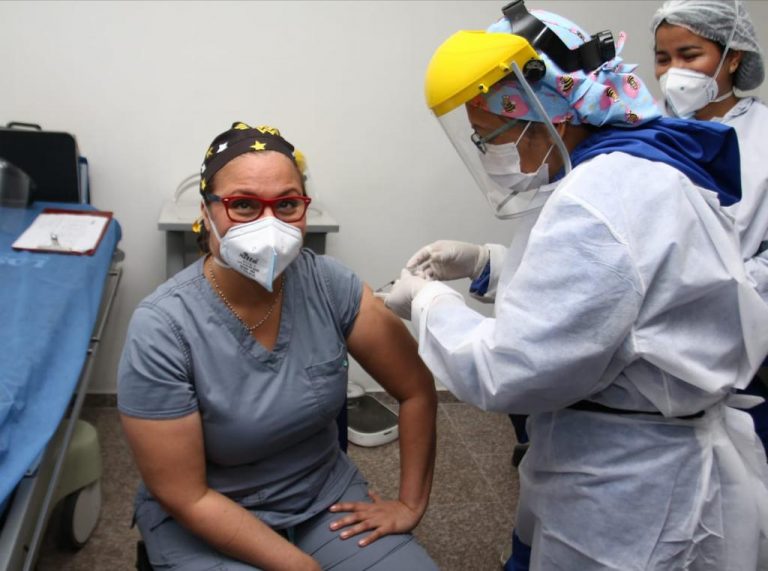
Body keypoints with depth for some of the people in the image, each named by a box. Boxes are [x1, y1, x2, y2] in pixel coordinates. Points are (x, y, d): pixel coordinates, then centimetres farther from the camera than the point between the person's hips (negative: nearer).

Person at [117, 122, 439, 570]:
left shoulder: (329, 284, -15)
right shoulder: (161, 329, -23)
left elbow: (418, 389, -5)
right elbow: (186, 499, -18)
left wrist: (411, 505, -3)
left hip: (326, 495, 3)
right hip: (206, 523, -2)